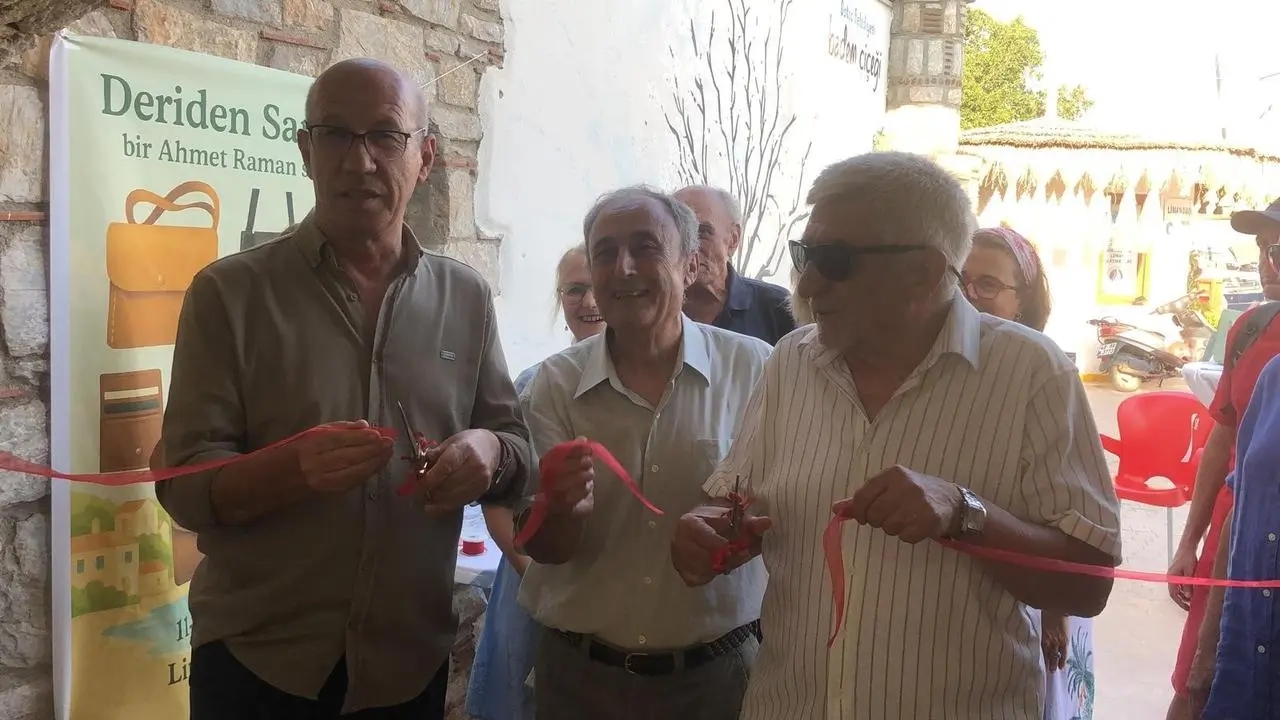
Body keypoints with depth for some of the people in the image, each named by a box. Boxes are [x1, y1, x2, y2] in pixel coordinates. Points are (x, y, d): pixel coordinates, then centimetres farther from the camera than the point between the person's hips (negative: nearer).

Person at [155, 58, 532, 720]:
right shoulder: (230, 292, -7)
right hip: (256, 663, -2)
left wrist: (488, 454, -17)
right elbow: (185, 486, -9)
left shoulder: (466, 297, 1)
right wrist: (292, 467, -29)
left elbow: (515, 445, 5)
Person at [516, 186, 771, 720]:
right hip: (580, 673, 2)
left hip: (717, 670, -1)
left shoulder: (754, 369, -10)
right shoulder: (556, 383, -6)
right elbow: (544, 549, -5)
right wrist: (563, 509, -27)